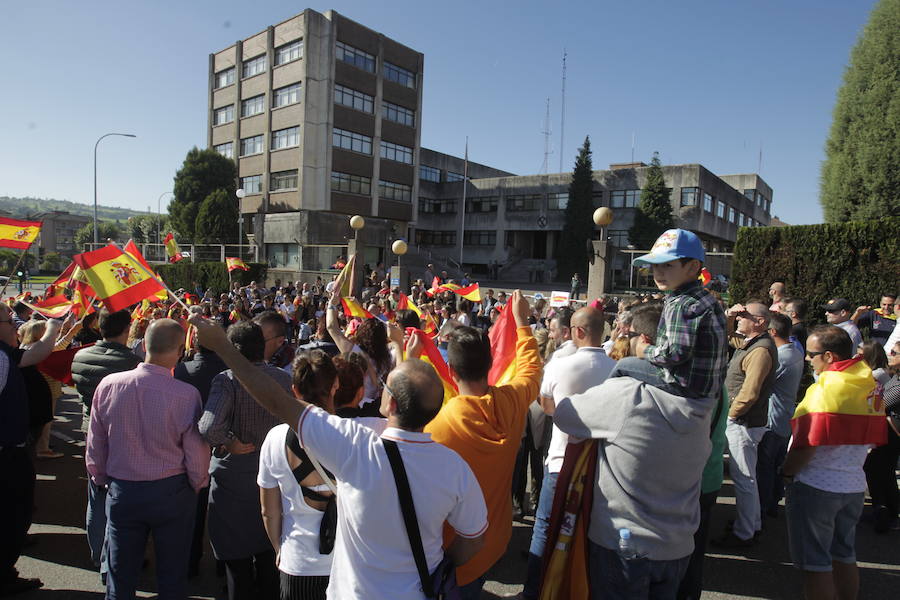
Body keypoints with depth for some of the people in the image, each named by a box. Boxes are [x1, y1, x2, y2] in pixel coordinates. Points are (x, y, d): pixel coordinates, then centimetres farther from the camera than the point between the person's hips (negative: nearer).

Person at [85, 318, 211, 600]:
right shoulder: (186, 394, -21)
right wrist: (197, 485, 7)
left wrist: (101, 480, 19)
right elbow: (197, 454, -13)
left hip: (121, 492, 3)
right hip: (172, 493, -2)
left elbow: (95, 445, 1)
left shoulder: (108, 385, -11)